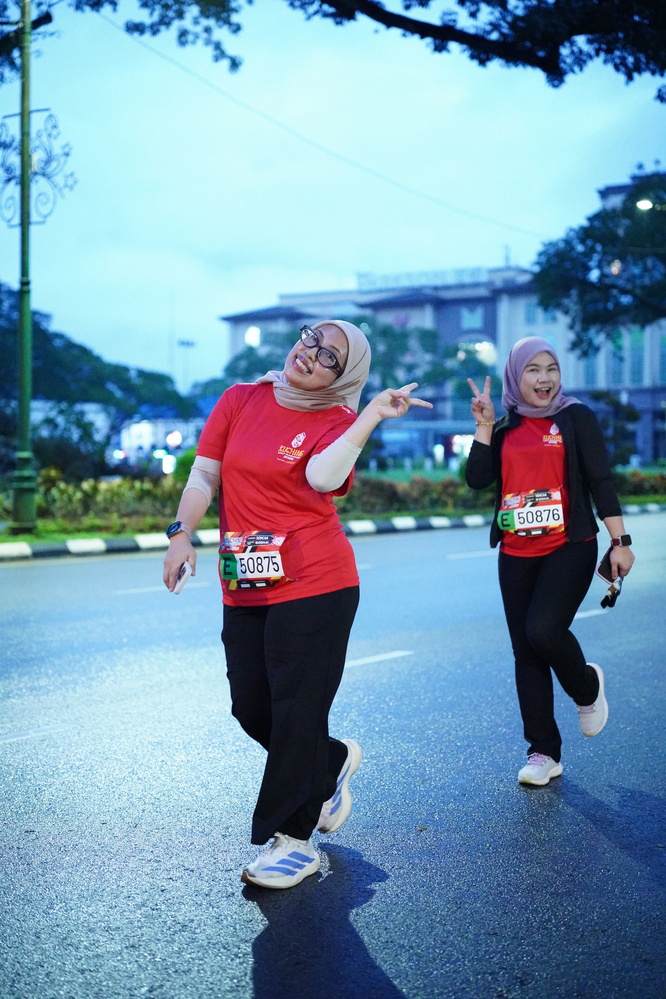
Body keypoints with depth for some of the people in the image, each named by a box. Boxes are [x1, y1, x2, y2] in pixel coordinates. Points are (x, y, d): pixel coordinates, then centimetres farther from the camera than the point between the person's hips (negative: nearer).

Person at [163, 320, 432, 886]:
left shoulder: (336, 423, -3)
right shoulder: (240, 401, 7)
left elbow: (323, 476, -25)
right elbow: (204, 474, 7)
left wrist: (373, 414, -24)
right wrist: (182, 533, -6)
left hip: (314, 585, -5)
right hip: (243, 588, 5)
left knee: (296, 711, -3)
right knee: (251, 708, 11)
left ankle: (291, 840, 11)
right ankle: (334, 762, 39)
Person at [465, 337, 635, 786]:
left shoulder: (576, 417, 0)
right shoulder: (506, 428, 11)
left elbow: (601, 481, -4)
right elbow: (478, 478, -1)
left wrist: (620, 541, -8)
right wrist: (484, 426, -7)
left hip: (570, 547, -4)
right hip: (516, 554, 5)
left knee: (543, 631, -23)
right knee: (525, 653, 5)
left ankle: (587, 687, 10)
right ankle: (544, 752, 16)